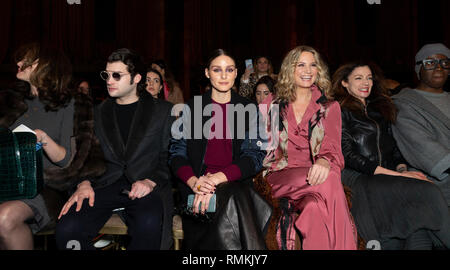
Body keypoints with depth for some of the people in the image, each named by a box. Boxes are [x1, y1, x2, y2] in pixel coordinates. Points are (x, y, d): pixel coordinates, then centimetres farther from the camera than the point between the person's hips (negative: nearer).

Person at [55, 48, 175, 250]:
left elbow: (170, 157, 5)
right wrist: (85, 183, -3)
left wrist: (150, 181, -13)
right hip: (105, 184, 3)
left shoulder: (162, 110, 10)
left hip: (145, 186, -2)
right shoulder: (98, 112, 19)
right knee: (66, 230, -25)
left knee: (149, 225, -38)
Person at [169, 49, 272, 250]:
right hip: (197, 185, 0)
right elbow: (177, 152, 5)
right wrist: (193, 181, -17)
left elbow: (255, 156, 1)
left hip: (236, 183, 0)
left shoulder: (248, 110, 12)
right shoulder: (191, 108, 12)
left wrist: (219, 177, -18)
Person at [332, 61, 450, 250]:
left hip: (387, 176, 6)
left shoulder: (381, 109, 25)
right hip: (357, 177, -6)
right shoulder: (341, 111, 3)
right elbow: (348, 156, -7)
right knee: (426, 192, -27)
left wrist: (402, 168, 1)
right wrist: (396, 175, -13)